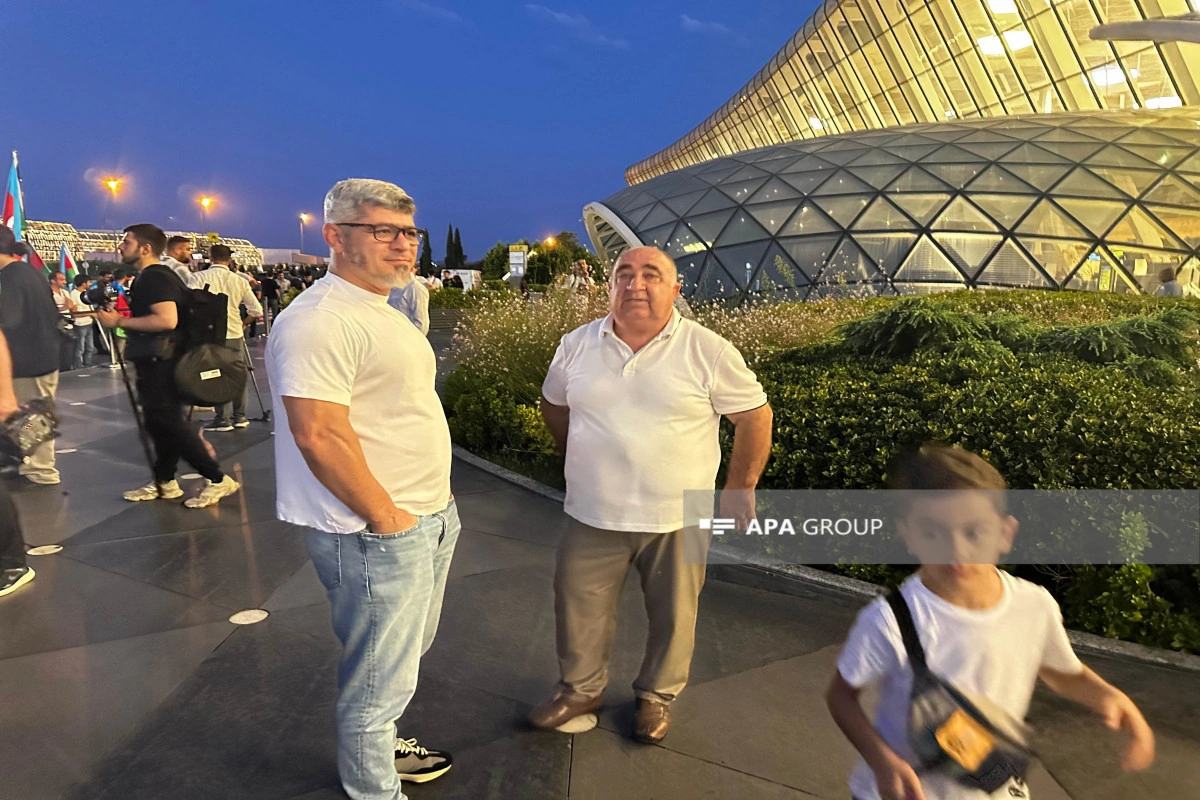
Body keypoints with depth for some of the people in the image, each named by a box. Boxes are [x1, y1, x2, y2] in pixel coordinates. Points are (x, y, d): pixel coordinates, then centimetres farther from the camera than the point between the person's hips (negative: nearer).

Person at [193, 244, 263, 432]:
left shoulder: (199, 277, -6)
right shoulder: (239, 280, 2)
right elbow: (257, 311, 2)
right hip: (235, 334, 3)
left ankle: (222, 419, 5)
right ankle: (239, 416, 19)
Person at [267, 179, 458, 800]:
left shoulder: (381, 313, 13)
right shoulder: (319, 320, -20)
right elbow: (318, 434, -27)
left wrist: (432, 507, 15)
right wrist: (387, 517, -18)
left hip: (428, 521, 10)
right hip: (377, 538, -10)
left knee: (404, 656, 26)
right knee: (379, 681, 8)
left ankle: (381, 749, 48)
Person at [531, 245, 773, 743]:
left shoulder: (709, 352, -9)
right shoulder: (577, 346, 0)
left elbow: (755, 417, -3)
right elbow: (554, 405, 17)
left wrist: (740, 491, -2)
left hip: (678, 518, -2)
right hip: (593, 516, 2)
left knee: (672, 616, 14)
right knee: (579, 607, 13)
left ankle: (657, 696, 38)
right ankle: (580, 690, 38)